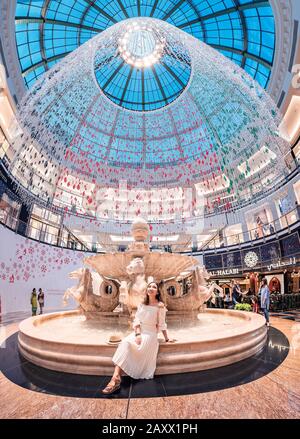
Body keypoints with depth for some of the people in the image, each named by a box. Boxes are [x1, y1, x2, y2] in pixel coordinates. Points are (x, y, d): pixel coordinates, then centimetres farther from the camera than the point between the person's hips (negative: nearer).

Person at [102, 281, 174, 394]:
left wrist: (167, 338, 1)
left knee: (127, 345, -26)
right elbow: (136, 320, 1)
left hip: (150, 334, -4)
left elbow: (162, 324, 0)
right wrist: (137, 334, -14)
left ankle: (116, 379, -17)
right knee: (124, 343, -26)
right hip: (138, 332, 4)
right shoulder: (142, 304, 8)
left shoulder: (160, 306, -7)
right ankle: (116, 377, -34)